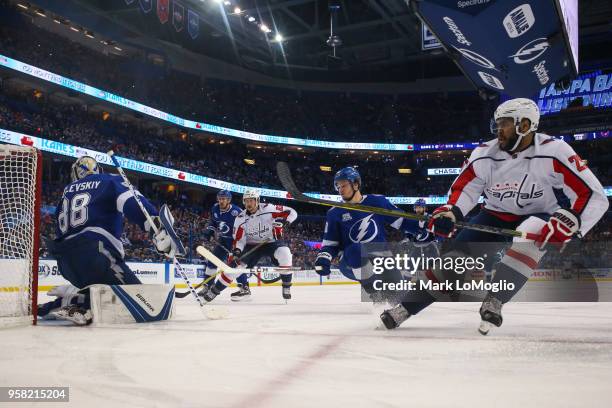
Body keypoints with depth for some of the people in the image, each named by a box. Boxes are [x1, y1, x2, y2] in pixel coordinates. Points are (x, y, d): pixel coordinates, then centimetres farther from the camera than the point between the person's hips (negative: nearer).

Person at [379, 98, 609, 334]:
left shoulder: (553, 152, -24)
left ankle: (493, 302, -33)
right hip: (495, 216, 3)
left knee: (529, 235, -38)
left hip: (539, 218, -3)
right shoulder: (485, 154, -13)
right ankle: (405, 308, -3)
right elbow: (464, 188, -3)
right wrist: (448, 213, -22)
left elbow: (594, 196, -24)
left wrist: (568, 222, -38)